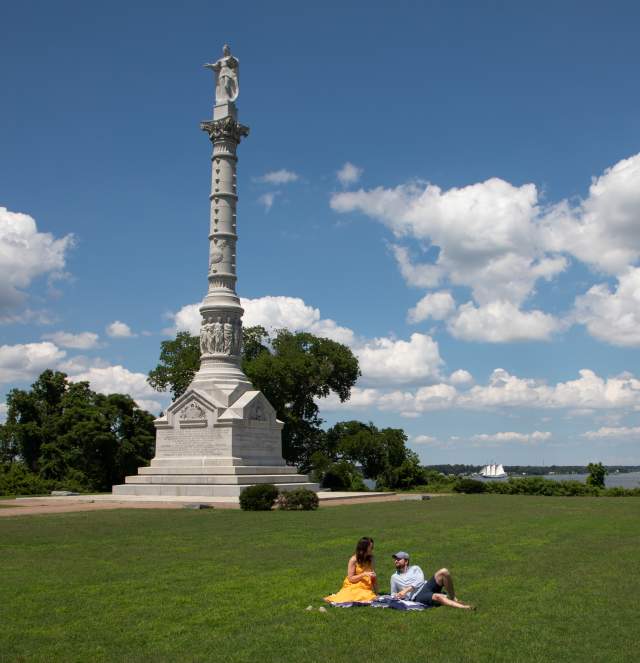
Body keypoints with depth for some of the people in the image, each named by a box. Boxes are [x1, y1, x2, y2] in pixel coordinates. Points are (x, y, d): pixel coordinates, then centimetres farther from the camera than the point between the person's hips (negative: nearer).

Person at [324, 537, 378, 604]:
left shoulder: (371, 560, 6)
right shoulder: (353, 560, -9)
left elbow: (374, 578, 10)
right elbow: (350, 578, -8)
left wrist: (376, 593, 3)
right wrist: (364, 574, -20)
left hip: (366, 589, 4)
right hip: (353, 588, -4)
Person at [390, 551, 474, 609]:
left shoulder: (415, 568, 18)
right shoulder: (394, 577, 23)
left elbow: (420, 581, 0)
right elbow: (393, 594, 26)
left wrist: (406, 590, -14)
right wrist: (396, 597, -1)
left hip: (426, 586, 3)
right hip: (417, 596, -2)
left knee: (444, 572, -23)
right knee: (437, 597, -37)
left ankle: (452, 598, -10)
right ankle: (463, 607, -50)